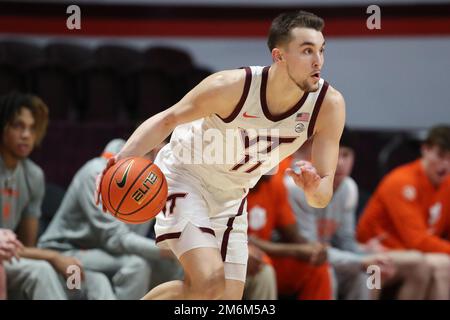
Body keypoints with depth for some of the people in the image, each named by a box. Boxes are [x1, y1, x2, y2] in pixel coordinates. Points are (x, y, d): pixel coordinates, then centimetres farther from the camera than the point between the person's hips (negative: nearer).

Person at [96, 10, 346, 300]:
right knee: (209, 283, -25)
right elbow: (167, 119, -14)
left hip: (231, 198, 5)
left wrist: (314, 190, -42)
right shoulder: (233, 86, -28)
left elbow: (323, 196, -17)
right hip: (184, 177, -5)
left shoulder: (329, 105, -20)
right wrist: (124, 158, -31)